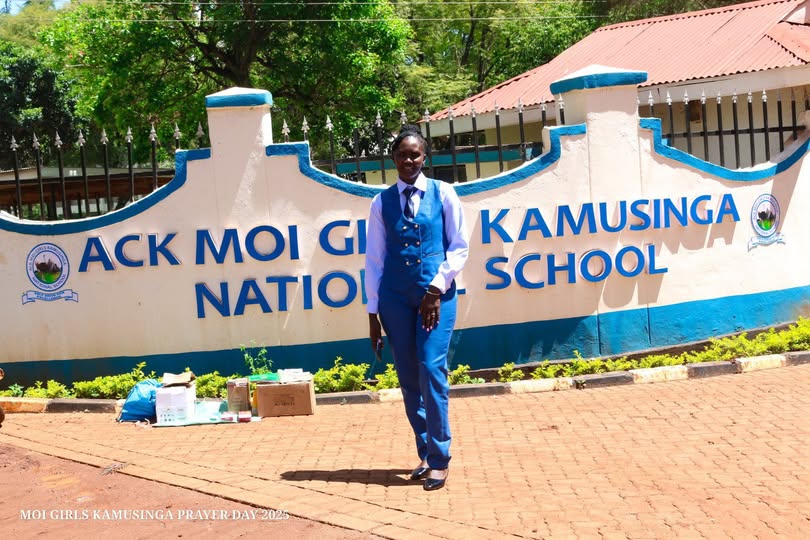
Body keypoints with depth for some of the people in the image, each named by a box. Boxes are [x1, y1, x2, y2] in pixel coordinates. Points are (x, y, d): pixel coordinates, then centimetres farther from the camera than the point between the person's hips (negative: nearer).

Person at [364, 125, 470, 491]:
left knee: (431, 371, -12)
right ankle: (425, 454, 19)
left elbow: (460, 247, 2)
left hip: (436, 292, -2)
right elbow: (374, 260, 8)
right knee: (408, 379, 5)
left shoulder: (443, 194, 3)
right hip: (395, 296, 2)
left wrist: (437, 288, -9)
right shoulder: (382, 202, 7)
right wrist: (373, 313, 5)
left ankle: (439, 459, -2)